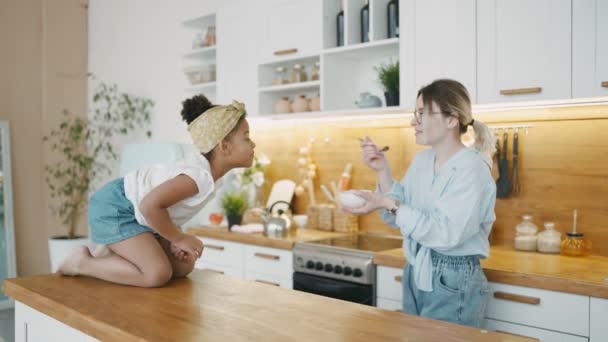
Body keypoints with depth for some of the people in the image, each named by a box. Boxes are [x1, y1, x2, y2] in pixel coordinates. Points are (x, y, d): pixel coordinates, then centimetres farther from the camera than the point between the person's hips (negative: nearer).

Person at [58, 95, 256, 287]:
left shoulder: (211, 172, -2)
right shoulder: (200, 176, -32)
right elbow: (150, 205, -38)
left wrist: (175, 240, -3)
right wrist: (179, 238, -23)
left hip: (134, 212, 9)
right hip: (114, 208, -9)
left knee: (184, 267, 8)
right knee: (158, 274, -22)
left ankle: (111, 255, 17)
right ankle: (82, 262, -4)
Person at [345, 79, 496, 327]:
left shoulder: (472, 169, -16)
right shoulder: (422, 159, 5)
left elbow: (446, 234, -25)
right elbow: (397, 218, 6)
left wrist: (388, 204, -27)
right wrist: (382, 170, -4)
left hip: (453, 282, -7)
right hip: (415, 274, 7)